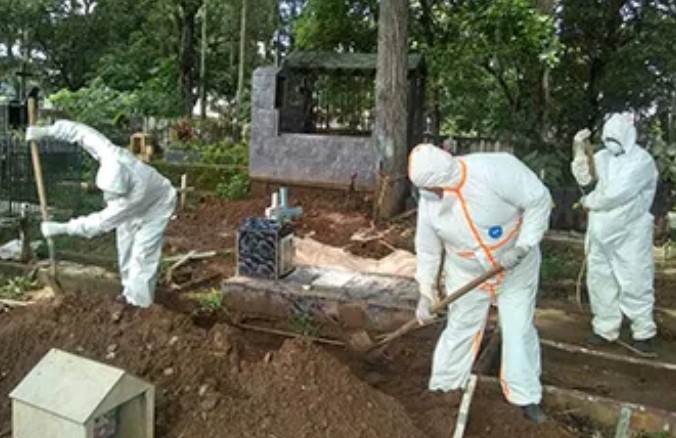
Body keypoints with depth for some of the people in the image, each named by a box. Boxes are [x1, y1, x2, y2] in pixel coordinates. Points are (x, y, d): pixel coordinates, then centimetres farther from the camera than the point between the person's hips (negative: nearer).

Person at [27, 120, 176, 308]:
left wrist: (61, 228, -34)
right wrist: (46, 130, -22)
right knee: (125, 249, 15)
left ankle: (139, 303, 2)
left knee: (142, 255, -9)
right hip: (131, 204, 7)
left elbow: (103, 221, -37)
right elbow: (84, 132, -20)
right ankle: (130, 291, 32)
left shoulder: (136, 193, -45)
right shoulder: (111, 155, -35)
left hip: (155, 206, -7)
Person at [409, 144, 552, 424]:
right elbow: (427, 249, -5)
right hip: (467, 275, 2)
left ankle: (525, 397, 21)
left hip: (516, 270, -2)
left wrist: (522, 246, -28)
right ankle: (442, 386, 28)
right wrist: (426, 292, -4)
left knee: (519, 331, 5)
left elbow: (539, 201, -21)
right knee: (460, 330, 11)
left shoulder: (497, 169, -32)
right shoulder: (429, 200, -17)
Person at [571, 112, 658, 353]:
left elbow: (617, 194, -21)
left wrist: (589, 202, -7)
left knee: (634, 282, -3)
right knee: (600, 279, 10)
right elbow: (584, 178, 5)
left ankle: (644, 331, 11)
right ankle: (606, 328, 21)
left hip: (630, 233, -6)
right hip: (600, 231, 6)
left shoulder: (641, 161, -14)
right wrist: (580, 152, -6)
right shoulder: (603, 156, 7)